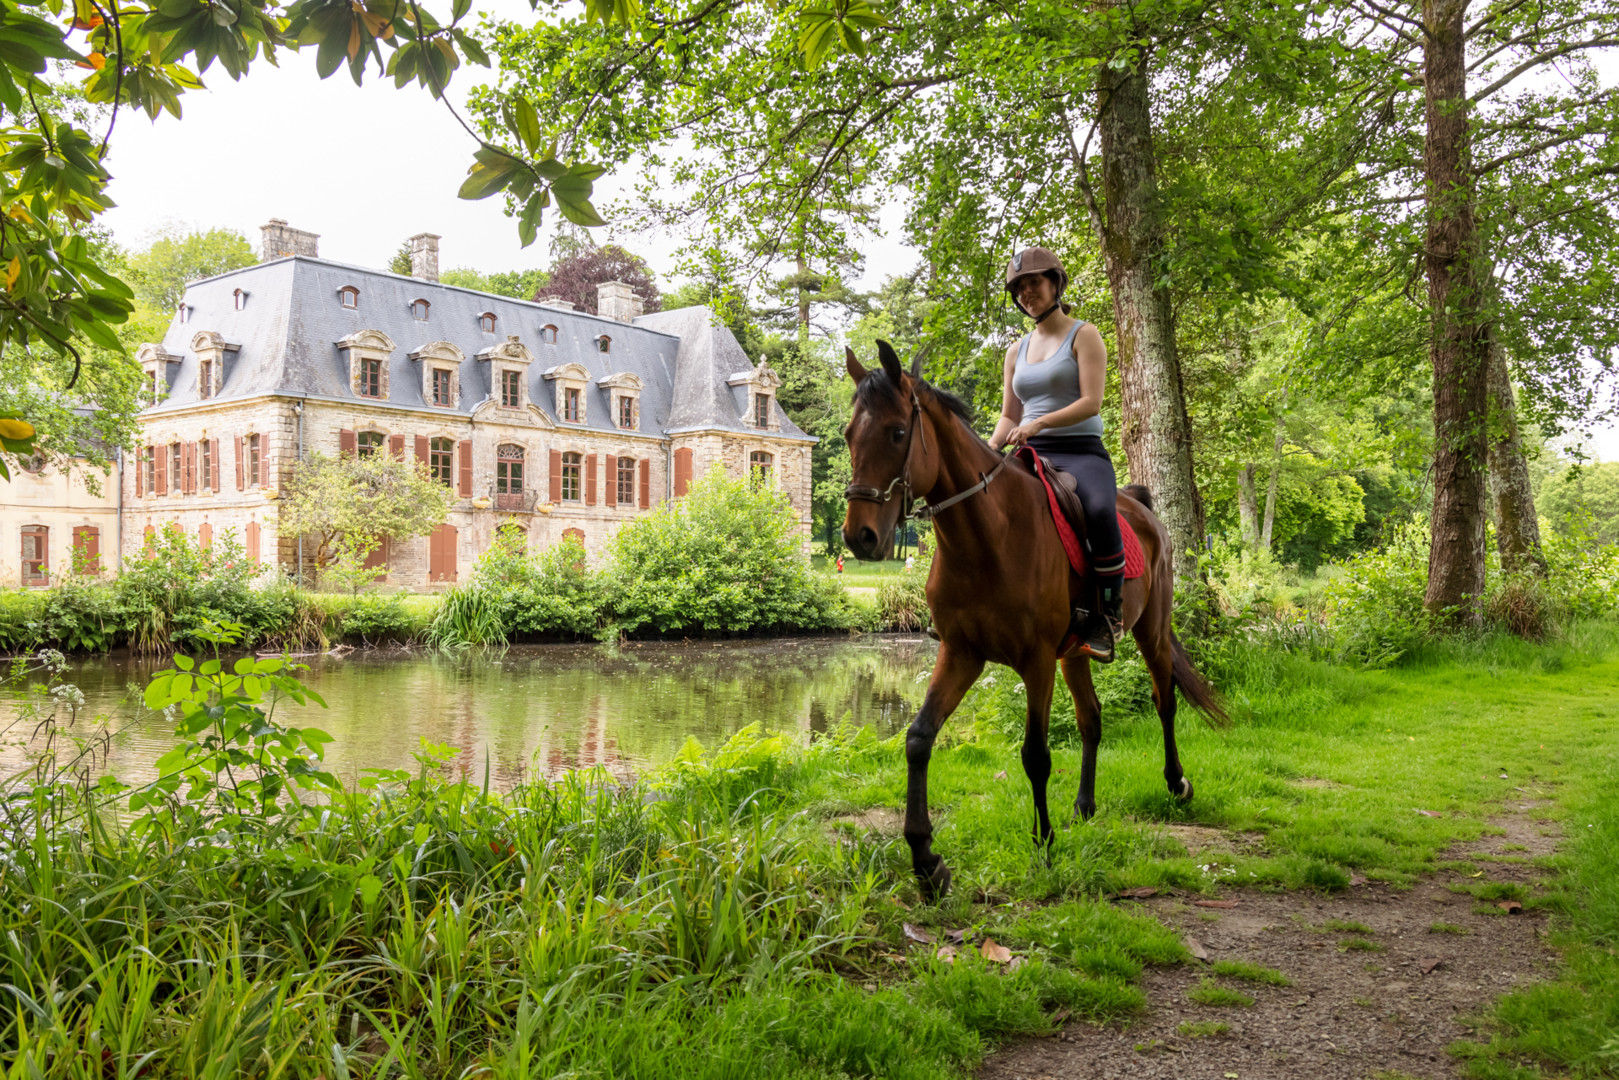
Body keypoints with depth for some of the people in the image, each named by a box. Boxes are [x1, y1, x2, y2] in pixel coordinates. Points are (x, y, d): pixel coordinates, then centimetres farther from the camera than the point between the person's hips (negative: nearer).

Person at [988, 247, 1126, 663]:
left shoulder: (1083, 335, 4)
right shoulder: (1017, 350, 20)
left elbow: (1091, 402, -9)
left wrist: (1038, 423, -23)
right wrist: (988, 449, -1)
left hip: (1081, 452, -5)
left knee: (1100, 512, -36)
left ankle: (1110, 615, -22)